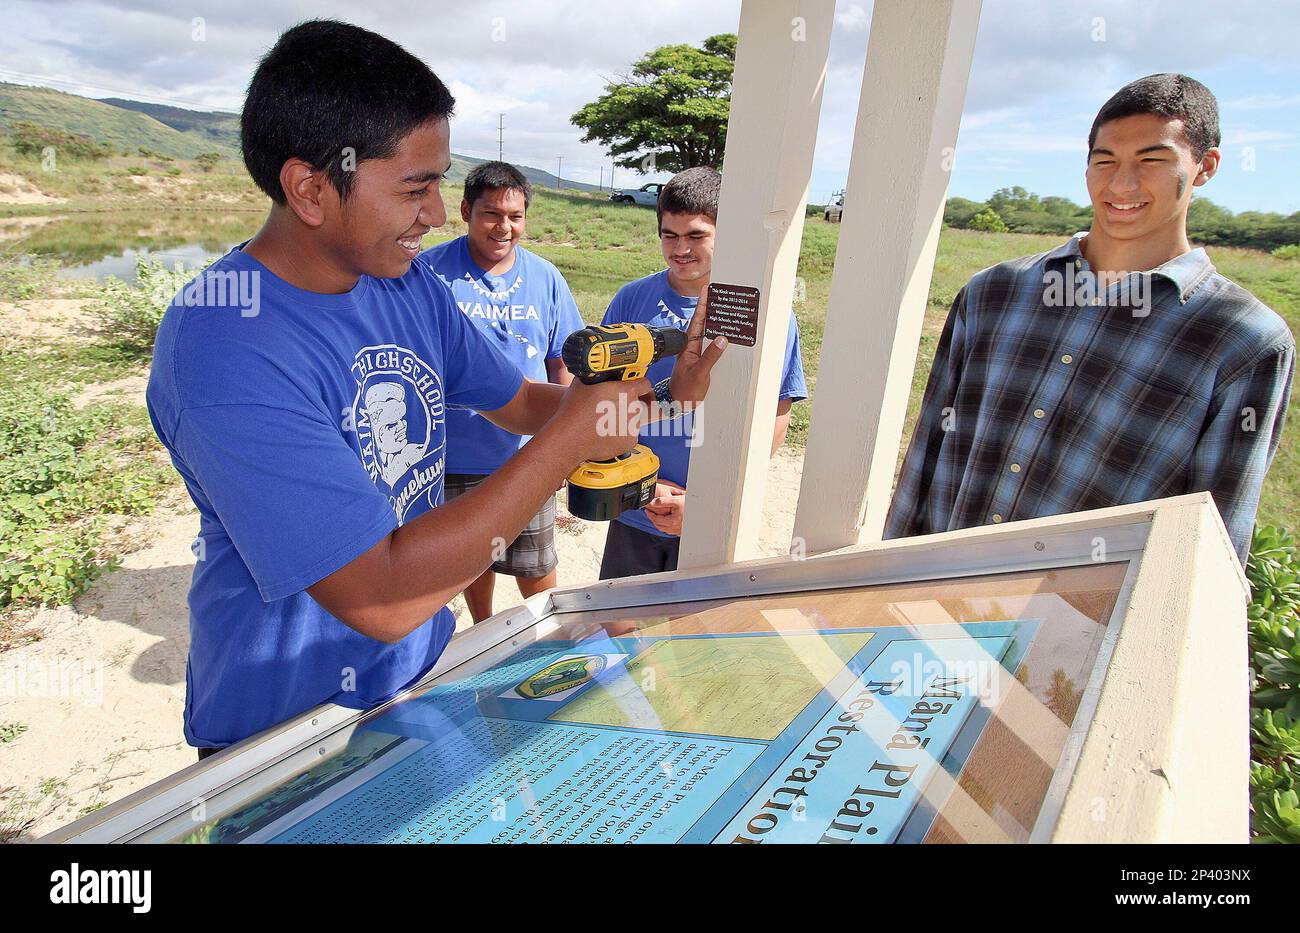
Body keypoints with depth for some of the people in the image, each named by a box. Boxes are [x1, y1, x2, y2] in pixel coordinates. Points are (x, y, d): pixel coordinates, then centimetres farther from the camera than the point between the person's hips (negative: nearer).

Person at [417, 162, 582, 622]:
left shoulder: (545, 278, 0)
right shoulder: (429, 272, -9)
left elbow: (562, 362, 7)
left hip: (528, 455, 1)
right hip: (457, 460, -1)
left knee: (537, 566, 12)